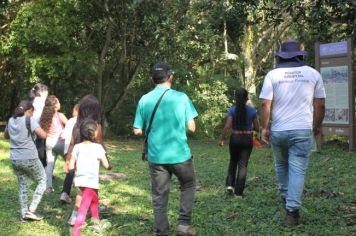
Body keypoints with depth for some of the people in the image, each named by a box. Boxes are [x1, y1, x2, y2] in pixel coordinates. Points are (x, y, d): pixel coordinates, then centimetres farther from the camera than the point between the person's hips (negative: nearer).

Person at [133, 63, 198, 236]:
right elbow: (191, 127, -6)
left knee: (159, 197, 9)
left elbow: (137, 131, 1)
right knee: (188, 186, 21)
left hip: (156, 156, 2)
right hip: (180, 154, -1)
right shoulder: (181, 97, -7)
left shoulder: (144, 100, -2)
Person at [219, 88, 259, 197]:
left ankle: (230, 184, 11)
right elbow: (257, 128, 0)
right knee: (243, 165, 4)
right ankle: (238, 192, 3)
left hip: (235, 138, 0)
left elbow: (227, 127, -13)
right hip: (247, 139, 0)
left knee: (233, 161, 23)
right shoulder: (252, 110, -4)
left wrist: (221, 139, -2)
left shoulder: (232, 110, -8)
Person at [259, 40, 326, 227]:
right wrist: (317, 126, 18)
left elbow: (265, 104, -6)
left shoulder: (273, 74, 0)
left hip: (278, 130, 1)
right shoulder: (313, 74, 2)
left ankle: (285, 196, 38)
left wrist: (265, 127, 3)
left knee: (281, 165, 24)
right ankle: (292, 211, -7)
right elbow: (320, 105, 4)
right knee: (297, 170, -1)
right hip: (302, 130, -1)